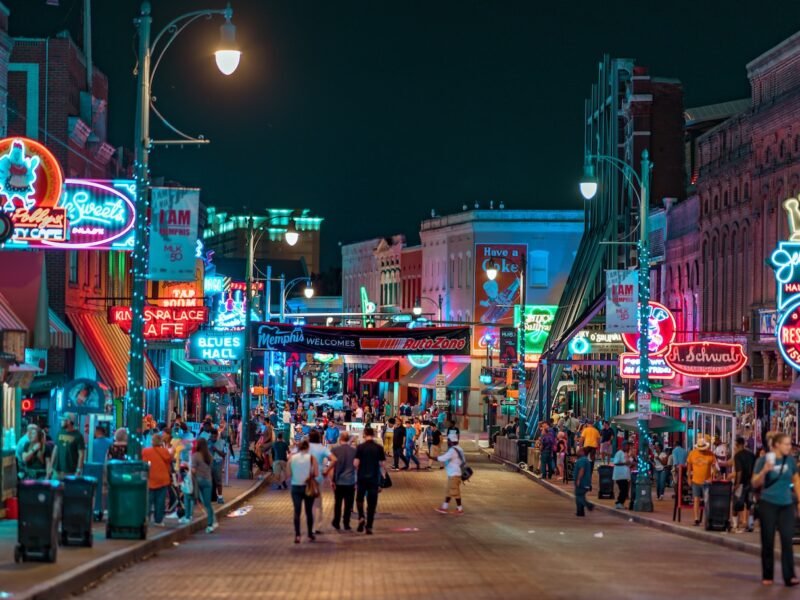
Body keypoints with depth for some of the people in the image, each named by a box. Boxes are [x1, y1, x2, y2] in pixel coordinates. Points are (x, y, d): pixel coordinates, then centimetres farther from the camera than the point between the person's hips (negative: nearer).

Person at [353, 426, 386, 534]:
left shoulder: (360, 447, -6)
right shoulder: (379, 448, -1)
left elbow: (355, 463, -9)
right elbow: (383, 464, -2)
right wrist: (383, 476, 12)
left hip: (362, 477, -1)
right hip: (374, 478, 1)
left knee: (360, 498, 18)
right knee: (372, 502, 6)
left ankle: (361, 517, -4)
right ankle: (369, 526, 4)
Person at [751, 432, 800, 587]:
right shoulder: (764, 460, -7)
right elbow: (755, 484, -6)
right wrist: (764, 471, -24)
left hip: (786, 505, 2)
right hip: (768, 504, -2)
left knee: (787, 540, -5)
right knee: (768, 541, 4)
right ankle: (767, 576, 15)